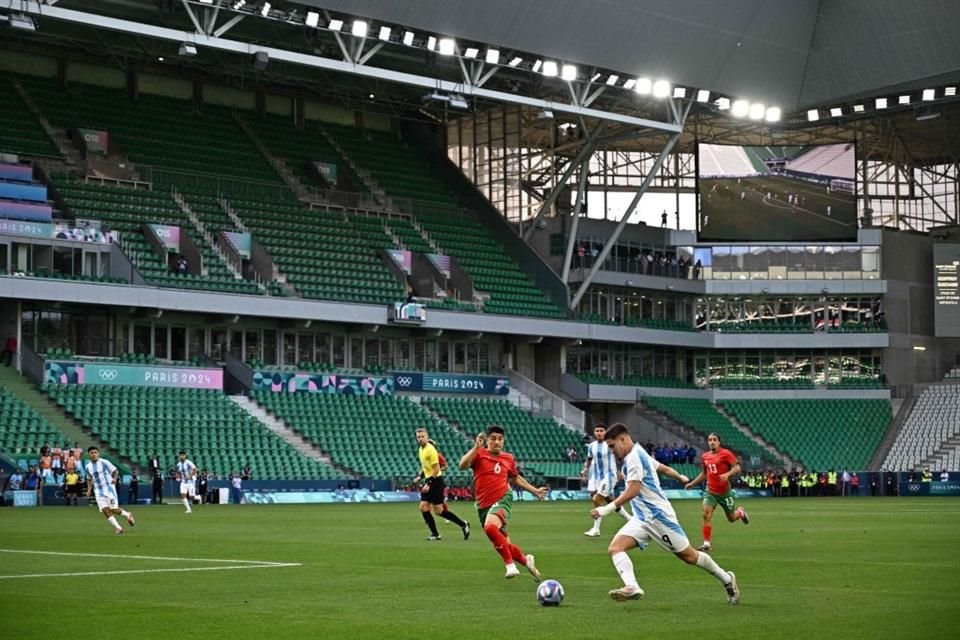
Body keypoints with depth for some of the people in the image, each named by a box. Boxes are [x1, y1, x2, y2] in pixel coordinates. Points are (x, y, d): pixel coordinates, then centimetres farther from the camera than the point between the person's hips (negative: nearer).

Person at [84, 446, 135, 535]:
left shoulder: (104, 463, -6)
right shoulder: (88, 467, 8)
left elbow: (115, 471, 0)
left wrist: (114, 478, -20)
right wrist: (89, 489, 8)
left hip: (109, 489, -4)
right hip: (99, 492, 4)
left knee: (114, 509, -10)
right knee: (105, 511, -9)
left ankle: (127, 515, 21)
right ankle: (118, 528, 2)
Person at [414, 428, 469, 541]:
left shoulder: (430, 449, -16)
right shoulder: (421, 449, 11)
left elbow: (436, 469, -19)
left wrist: (428, 484, -20)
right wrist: (419, 477, 13)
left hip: (436, 481, -9)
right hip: (428, 481, 9)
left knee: (438, 511, -6)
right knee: (423, 507, 0)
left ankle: (463, 525, 7)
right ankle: (435, 534, 6)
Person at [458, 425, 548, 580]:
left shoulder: (508, 458, 7)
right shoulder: (479, 454, 0)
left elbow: (516, 478, 26)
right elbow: (462, 465, -19)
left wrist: (534, 490, 28)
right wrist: (476, 447, -25)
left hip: (502, 499, -2)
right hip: (484, 505, 2)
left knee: (490, 527, -34)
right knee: (503, 545, 8)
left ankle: (510, 565, -25)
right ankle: (526, 561, 36)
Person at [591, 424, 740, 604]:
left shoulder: (633, 457, -16)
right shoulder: (639, 454, 15)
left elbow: (633, 491, -25)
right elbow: (663, 468, 28)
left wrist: (609, 508, -28)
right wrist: (680, 477, 47)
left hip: (658, 515, -10)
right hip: (642, 518, 10)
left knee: (689, 556, 2)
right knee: (615, 547, -13)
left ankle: (727, 579, 21)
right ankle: (632, 587, -32)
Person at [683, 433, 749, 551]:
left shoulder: (726, 454, -10)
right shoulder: (705, 456, 7)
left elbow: (737, 467, -13)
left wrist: (727, 474, -31)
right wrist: (692, 483, 16)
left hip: (725, 491, -3)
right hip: (710, 491, 3)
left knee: (732, 518, 10)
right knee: (706, 515, -16)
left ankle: (740, 512, 47)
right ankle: (706, 543, -14)